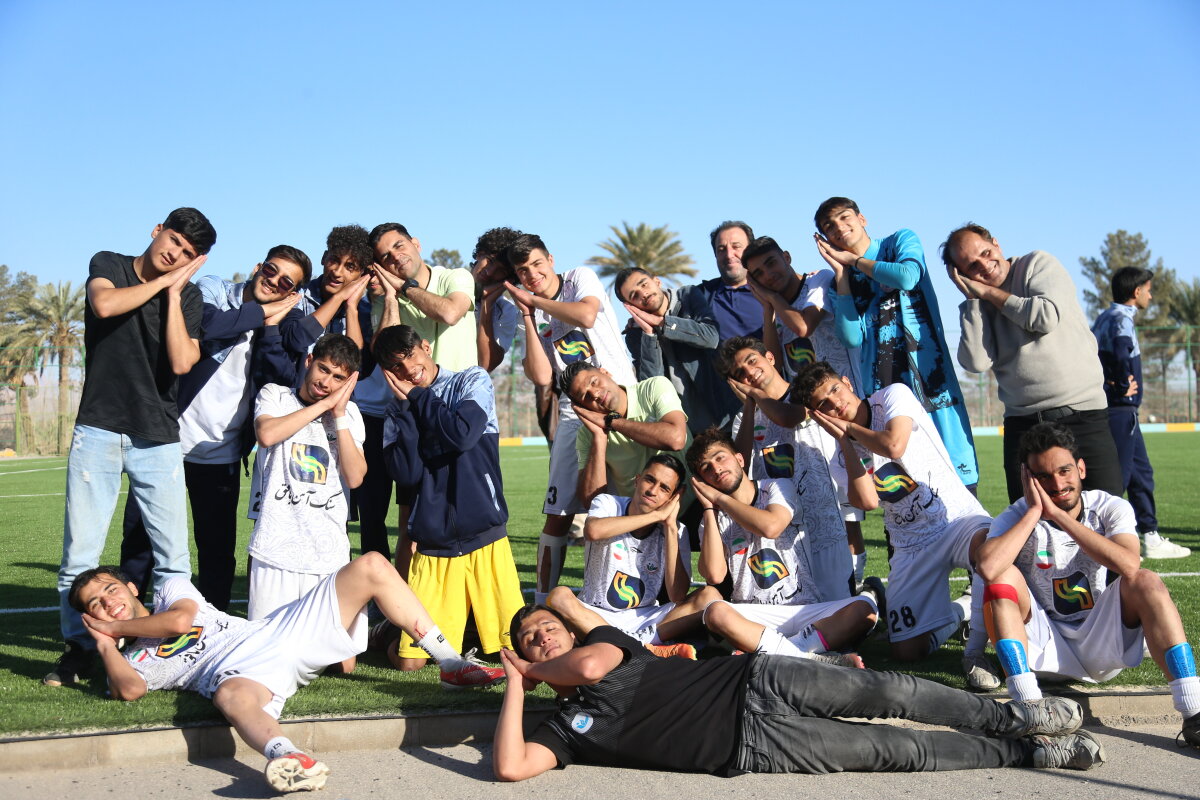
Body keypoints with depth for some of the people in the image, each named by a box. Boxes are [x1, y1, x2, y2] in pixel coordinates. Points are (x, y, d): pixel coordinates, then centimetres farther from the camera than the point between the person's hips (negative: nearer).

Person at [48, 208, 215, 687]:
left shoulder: (188, 295, 6)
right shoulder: (108, 265, 6)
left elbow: (181, 362, -10)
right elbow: (104, 305, -18)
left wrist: (174, 290, -7)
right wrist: (163, 281, -8)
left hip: (158, 437, 1)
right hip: (98, 429, -1)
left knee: (173, 555, -2)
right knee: (80, 550, -3)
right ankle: (78, 646, 10)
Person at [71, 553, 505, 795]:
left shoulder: (171, 589, 26)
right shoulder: (130, 659, 18)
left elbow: (181, 619, 2)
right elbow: (130, 690, -7)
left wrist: (117, 627, 15)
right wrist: (105, 643, 6)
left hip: (280, 629, 4)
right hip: (238, 672, -4)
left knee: (371, 566, -12)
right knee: (231, 695, -44)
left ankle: (452, 665, -12)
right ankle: (290, 758, -75)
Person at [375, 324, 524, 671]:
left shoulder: (473, 381, 3)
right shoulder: (398, 411, 10)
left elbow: (463, 434, -17)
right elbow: (407, 475, -7)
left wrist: (416, 395, -5)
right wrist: (405, 404, -6)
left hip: (485, 537, -2)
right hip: (432, 544, 2)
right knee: (409, 659, -2)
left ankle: (477, 625, 25)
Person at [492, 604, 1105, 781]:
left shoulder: (600, 637, 11)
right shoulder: (564, 725, 4)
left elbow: (591, 664, -12)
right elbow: (510, 768, -11)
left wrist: (537, 669, 3)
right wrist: (516, 684, -7)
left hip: (751, 680, 2)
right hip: (749, 746, -2)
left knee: (886, 694, -11)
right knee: (894, 750, -8)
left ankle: (1012, 717, 6)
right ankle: (1027, 751, 2)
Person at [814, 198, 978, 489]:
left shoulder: (902, 240, 8)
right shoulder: (840, 280, 14)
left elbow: (907, 277, -16)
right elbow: (851, 338, -2)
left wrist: (854, 260, -2)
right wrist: (841, 272, -1)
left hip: (929, 372, -2)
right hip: (881, 386, 3)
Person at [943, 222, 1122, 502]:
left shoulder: (1038, 264, 3)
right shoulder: (974, 307, 10)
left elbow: (1047, 317, -15)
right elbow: (976, 362, -7)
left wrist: (989, 292, -5)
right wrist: (974, 298, -4)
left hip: (1083, 414, -3)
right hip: (1023, 424, 3)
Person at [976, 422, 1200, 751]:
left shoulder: (1111, 509, -5)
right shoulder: (1016, 517, -8)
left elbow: (1129, 566, -28)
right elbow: (988, 568, -31)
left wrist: (1058, 514, -26)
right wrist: (1035, 511, -22)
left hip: (1104, 648, 0)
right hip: (1047, 649, 0)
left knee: (1146, 582, -25)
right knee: (1004, 576, -24)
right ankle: (1029, 707, -33)